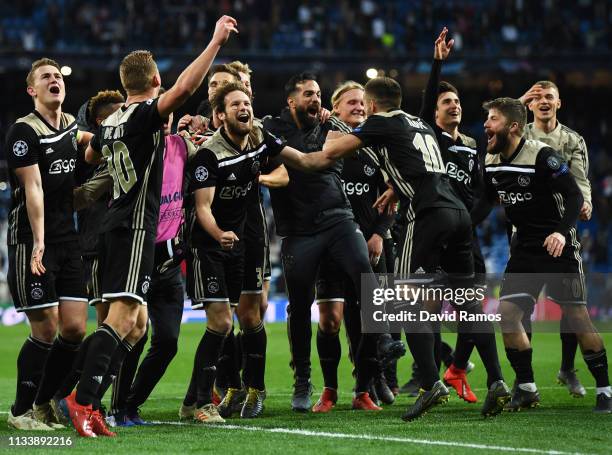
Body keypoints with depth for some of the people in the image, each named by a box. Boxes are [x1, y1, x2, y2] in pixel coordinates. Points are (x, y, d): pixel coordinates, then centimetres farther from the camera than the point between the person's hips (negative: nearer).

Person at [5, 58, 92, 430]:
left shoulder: (70, 124, 12)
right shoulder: (25, 131, -8)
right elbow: (33, 189, -17)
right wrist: (38, 242, -23)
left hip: (68, 240, 7)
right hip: (32, 243, -7)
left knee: (75, 327, 1)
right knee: (45, 329, -8)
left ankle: (44, 403, 17)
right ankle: (21, 411, 5)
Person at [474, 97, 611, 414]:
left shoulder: (541, 156, -18)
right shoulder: (491, 162, 3)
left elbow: (574, 196, -19)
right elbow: (486, 202, 18)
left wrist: (562, 231, -33)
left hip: (557, 246, -6)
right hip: (524, 250, 6)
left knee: (577, 315, -8)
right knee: (507, 312, -6)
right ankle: (526, 390, 4)